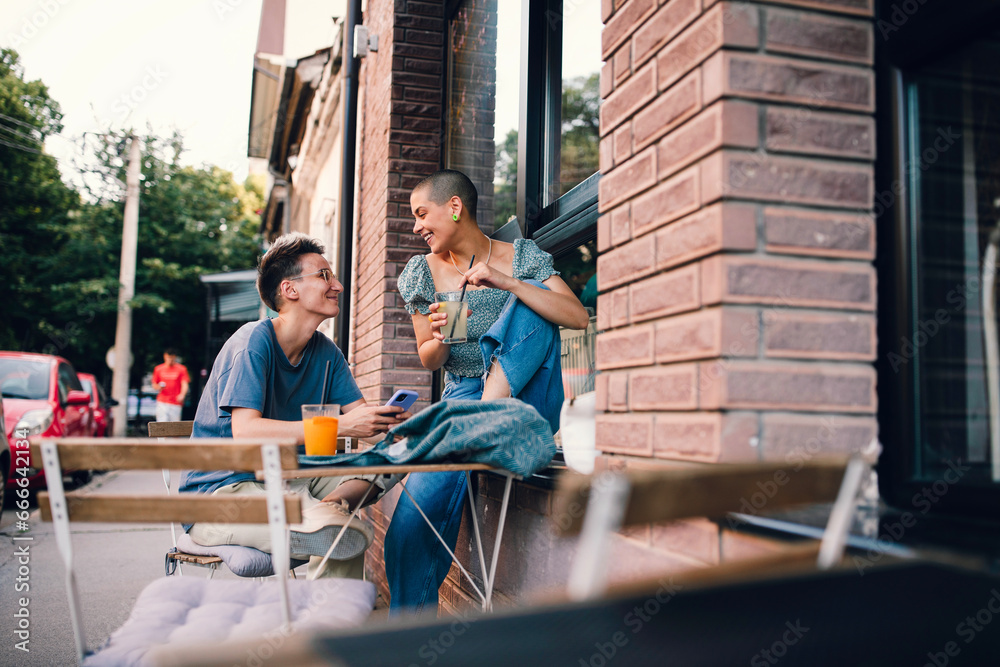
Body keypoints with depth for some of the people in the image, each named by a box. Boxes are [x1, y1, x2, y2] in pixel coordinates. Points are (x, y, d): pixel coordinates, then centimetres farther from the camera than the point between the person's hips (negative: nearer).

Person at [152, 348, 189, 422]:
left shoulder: (181, 369, 3)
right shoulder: (158, 369, 9)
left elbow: (185, 384, -4)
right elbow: (154, 384, 17)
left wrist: (182, 395, -23)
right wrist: (159, 387, -6)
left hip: (175, 403, -1)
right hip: (162, 402, 1)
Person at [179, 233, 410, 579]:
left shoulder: (325, 352, 8)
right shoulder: (254, 341, -15)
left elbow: (360, 413, 4)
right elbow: (245, 431, -26)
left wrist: (388, 421, -22)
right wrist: (341, 425, -32)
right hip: (223, 491, -8)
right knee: (349, 537, -32)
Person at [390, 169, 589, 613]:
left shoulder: (521, 257, 0)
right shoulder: (422, 272, 7)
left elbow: (579, 318, -14)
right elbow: (428, 361, 10)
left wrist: (508, 283, -25)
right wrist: (440, 339, -14)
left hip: (526, 404, -1)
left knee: (534, 299, -23)